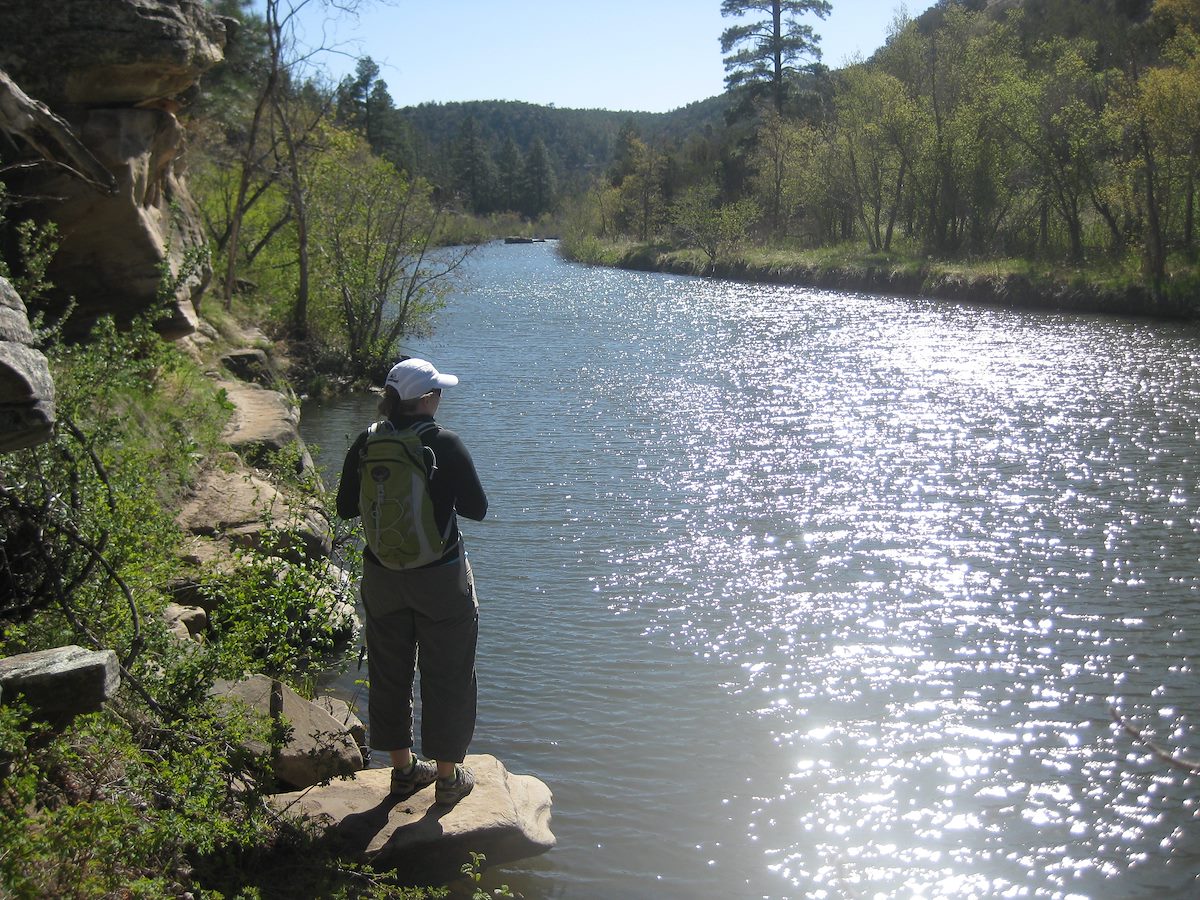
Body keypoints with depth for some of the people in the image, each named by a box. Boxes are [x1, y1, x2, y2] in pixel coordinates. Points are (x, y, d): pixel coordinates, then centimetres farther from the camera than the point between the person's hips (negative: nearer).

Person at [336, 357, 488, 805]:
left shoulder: (365, 444, -6)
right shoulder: (446, 445, -18)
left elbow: (346, 507, 3)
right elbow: (477, 508, -11)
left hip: (382, 578, 4)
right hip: (440, 579, -4)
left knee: (390, 672, 18)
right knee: (447, 676, 11)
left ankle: (403, 767, 32)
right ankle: (448, 775, 21)